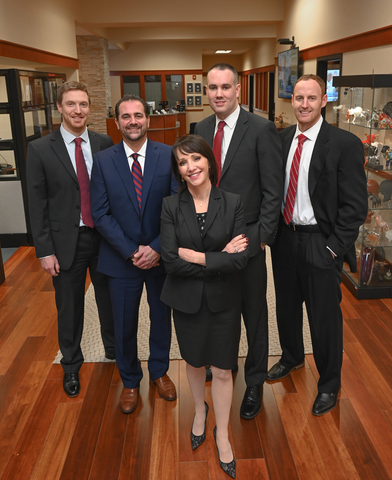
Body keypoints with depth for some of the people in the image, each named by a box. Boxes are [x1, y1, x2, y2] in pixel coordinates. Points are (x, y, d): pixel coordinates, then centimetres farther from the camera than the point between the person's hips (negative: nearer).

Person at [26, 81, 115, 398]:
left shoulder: (105, 144, 0)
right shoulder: (40, 149, -5)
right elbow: (37, 204, -5)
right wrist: (45, 251, -7)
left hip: (104, 237, 2)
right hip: (66, 241, -1)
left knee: (110, 300, 16)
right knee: (69, 308, 13)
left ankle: (114, 350, 41)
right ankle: (71, 365, 35)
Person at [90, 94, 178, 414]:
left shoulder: (168, 156, -6)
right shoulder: (103, 160, -3)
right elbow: (100, 213, -6)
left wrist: (157, 248, -17)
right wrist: (132, 251, -15)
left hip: (161, 255, 0)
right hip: (121, 259, 0)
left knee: (162, 317, 18)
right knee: (124, 325, 12)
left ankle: (160, 371, 43)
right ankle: (130, 381, 37)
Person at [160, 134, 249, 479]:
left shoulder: (233, 204, -8)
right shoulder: (171, 206, -8)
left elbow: (241, 258, -16)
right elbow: (170, 260, -16)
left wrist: (197, 258, -19)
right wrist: (220, 257, -18)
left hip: (223, 300, -1)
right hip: (186, 301, 1)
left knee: (222, 370, 10)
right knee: (194, 362, 21)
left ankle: (222, 434, 34)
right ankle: (200, 411, 51)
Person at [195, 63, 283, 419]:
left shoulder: (261, 129, -11)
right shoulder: (202, 129, 7)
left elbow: (273, 190, -11)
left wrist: (262, 237, -13)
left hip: (247, 238, -5)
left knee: (254, 312, 9)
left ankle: (255, 383, 29)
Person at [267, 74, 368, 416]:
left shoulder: (345, 144, -13)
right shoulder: (281, 139, 4)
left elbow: (355, 205, -13)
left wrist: (334, 248, -16)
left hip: (320, 243, -5)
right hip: (284, 237, 5)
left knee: (325, 316, 8)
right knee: (286, 306, 21)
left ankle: (329, 384, 32)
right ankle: (292, 356, 49)